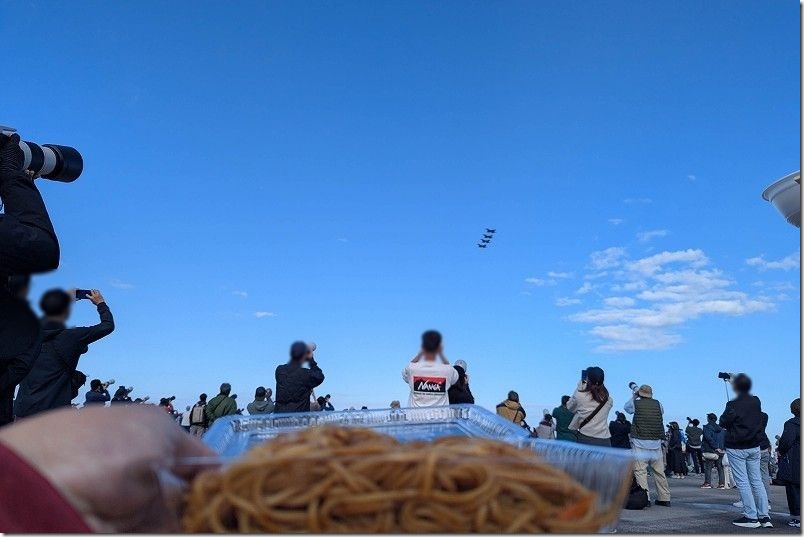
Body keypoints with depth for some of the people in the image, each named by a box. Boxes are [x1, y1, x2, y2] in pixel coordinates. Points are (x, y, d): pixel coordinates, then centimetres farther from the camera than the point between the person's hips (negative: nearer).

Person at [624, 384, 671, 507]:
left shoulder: (636, 403, -2)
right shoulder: (658, 404, 5)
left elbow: (626, 407, 17)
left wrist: (633, 396, 28)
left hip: (640, 443, -4)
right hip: (656, 443, 4)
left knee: (640, 472, -5)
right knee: (659, 472, 13)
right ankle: (664, 498, 18)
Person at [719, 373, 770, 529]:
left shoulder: (733, 405, -18)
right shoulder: (756, 401, -2)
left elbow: (723, 423, -10)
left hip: (736, 448, -6)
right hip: (754, 447, 6)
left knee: (742, 482, 1)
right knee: (757, 481, 11)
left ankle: (751, 517, 2)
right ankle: (764, 517, 12)